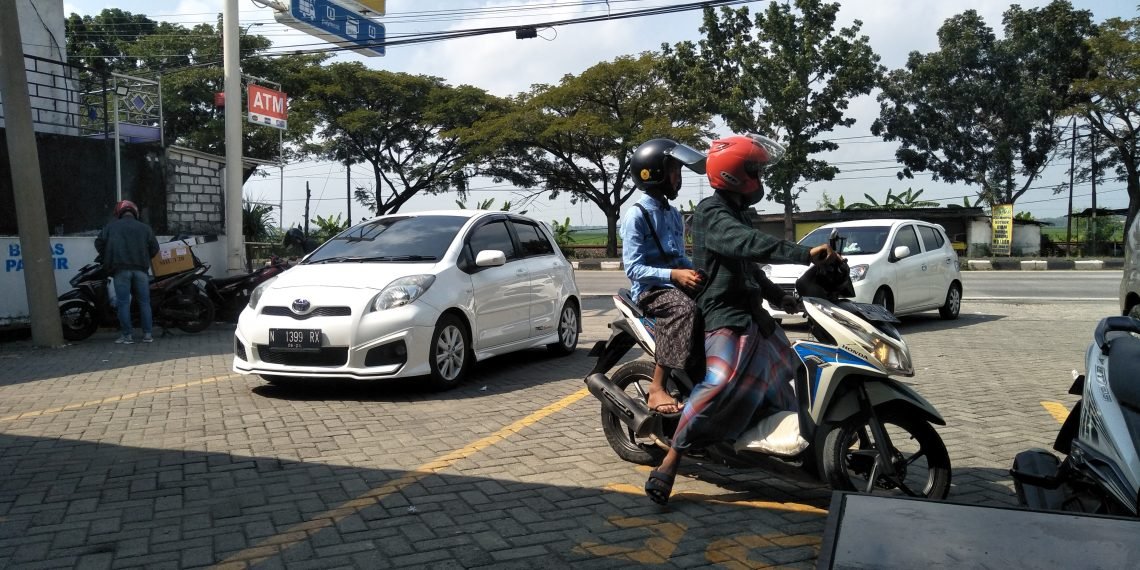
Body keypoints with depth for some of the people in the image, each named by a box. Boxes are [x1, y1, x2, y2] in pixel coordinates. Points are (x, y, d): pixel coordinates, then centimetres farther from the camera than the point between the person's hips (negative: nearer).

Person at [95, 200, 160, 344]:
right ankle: (147, 334, 4)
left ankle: (127, 335, 1)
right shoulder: (145, 228, 13)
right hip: (140, 269, 1)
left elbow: (99, 243, 8)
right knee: (144, 302, 6)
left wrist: (107, 259, 22)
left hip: (121, 269, -1)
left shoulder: (111, 226, 12)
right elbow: (154, 247, 8)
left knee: (123, 303, 2)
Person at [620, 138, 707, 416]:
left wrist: (696, 271, 1)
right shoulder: (636, 215, -7)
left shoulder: (674, 215, 17)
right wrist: (674, 275, -24)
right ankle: (657, 389, -35)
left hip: (675, 284, 7)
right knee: (684, 309, -37)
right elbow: (632, 268, -14)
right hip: (649, 289, -7)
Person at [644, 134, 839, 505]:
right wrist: (805, 254, -41)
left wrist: (778, 296, 24)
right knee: (722, 384, -26)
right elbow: (750, 244, -33)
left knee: (780, 372, 20)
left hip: (749, 310, 11)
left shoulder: (735, 211, 19)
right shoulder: (712, 213, -14)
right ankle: (667, 466, -24)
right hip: (726, 314, -11)